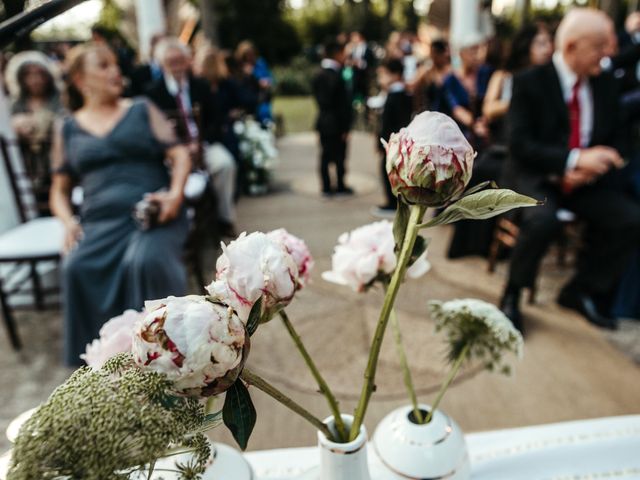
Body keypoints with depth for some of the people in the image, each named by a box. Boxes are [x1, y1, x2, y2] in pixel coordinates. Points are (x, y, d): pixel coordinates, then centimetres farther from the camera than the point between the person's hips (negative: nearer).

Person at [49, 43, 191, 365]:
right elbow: (59, 191, 19)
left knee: (146, 261, -34)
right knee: (76, 268, -29)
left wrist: (175, 193, -14)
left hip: (154, 214, -2)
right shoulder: (67, 129, 18)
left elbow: (180, 156, 5)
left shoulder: (142, 110, 14)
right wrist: (69, 222, -2)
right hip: (101, 221, 2)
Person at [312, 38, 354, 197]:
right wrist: (345, 127, -11)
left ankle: (326, 187, 17)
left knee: (325, 155, 11)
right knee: (339, 156, 5)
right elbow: (343, 104, -16)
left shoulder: (318, 75, 5)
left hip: (323, 122, 7)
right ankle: (340, 187, 14)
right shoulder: (336, 76, -18)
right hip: (336, 124, -7)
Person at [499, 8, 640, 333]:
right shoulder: (529, 82, -8)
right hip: (538, 177, -5)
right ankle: (512, 295, -10)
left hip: (586, 180, 6)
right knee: (543, 219, -35)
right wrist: (574, 159, -26)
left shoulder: (606, 84, 8)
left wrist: (592, 166, -11)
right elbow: (520, 144, -16)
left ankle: (581, 291, 5)